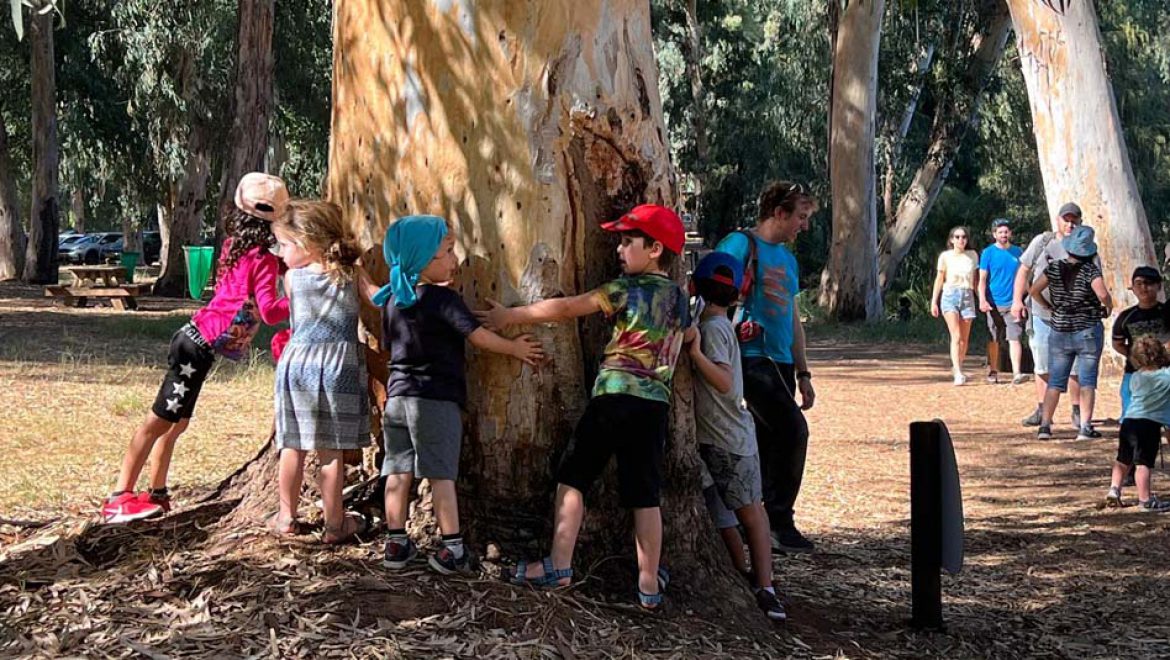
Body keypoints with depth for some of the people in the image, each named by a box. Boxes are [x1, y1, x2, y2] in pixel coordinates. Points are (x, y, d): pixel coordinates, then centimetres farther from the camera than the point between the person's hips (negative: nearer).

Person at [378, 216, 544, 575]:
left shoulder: (393, 300, 8)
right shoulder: (443, 299, -13)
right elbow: (479, 337, -14)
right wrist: (516, 347, 1)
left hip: (397, 395, 6)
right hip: (436, 399, -6)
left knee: (398, 471, 9)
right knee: (441, 475, -3)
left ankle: (396, 544, 11)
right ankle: (453, 549, -1)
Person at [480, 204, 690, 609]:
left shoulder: (628, 289, -4)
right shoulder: (679, 298, 13)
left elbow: (566, 308, -4)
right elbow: (689, 336, 34)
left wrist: (510, 316, 3)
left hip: (615, 396, -5)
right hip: (656, 402, 5)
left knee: (573, 477, 5)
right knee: (644, 494, 7)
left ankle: (560, 566, 1)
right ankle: (649, 584, 7)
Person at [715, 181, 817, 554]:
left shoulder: (788, 258, 21)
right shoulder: (740, 244, -4)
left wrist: (802, 373, 22)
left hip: (780, 363, 8)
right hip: (752, 356, -8)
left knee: (768, 444, 7)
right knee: (792, 428, -19)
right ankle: (778, 521, -12)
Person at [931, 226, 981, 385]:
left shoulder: (973, 255, 9)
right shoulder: (945, 256, 3)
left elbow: (976, 279, 14)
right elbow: (939, 279, 7)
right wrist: (933, 302, 5)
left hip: (967, 296, 3)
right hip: (950, 295, -3)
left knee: (964, 338, 6)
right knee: (956, 336, -14)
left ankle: (957, 368, 27)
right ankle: (958, 374, -22)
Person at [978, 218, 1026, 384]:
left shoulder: (1018, 252, 9)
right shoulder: (988, 252, 0)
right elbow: (982, 279, -3)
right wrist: (982, 300, -16)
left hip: (1013, 303, 1)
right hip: (994, 303, -1)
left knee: (1014, 338, -9)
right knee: (994, 340, 8)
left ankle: (1016, 373, -16)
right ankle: (993, 372, 20)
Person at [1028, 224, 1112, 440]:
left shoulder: (1054, 268, -1)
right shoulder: (1091, 270, -10)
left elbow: (1034, 290, -4)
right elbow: (1102, 294, -23)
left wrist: (1049, 307, 10)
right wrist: (1108, 306, -2)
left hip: (1059, 331, 3)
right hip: (1089, 331, -3)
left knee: (1055, 380, 8)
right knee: (1087, 380, 3)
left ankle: (1045, 425, 2)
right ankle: (1085, 427, -2)